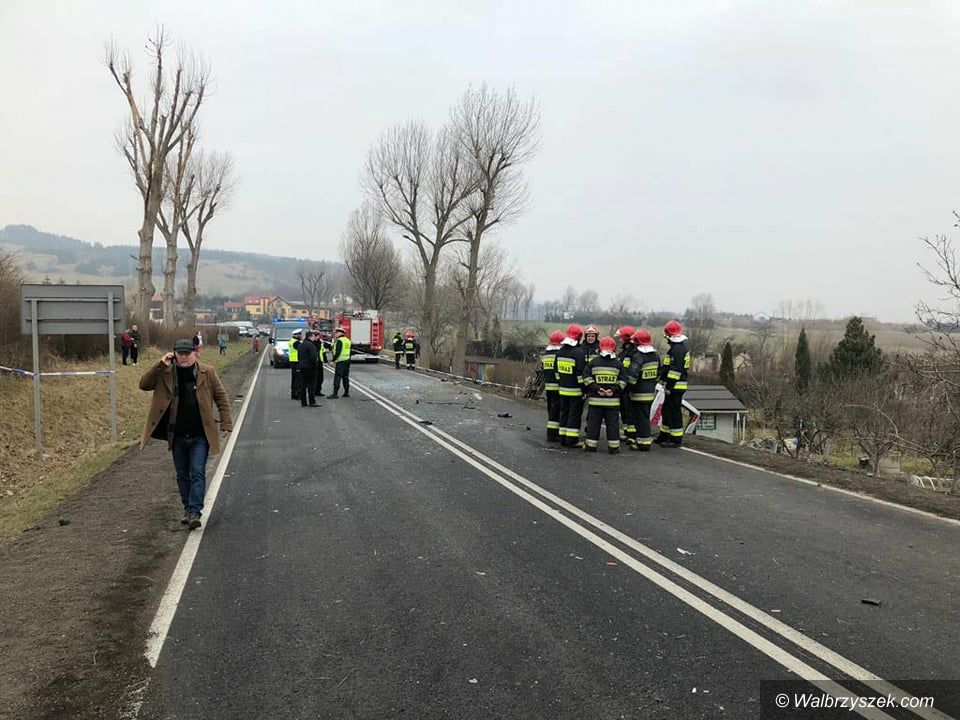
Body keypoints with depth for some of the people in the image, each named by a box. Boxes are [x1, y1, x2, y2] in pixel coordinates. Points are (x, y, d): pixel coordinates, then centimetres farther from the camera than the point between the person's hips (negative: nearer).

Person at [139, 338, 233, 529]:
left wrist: (226, 423, -5)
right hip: (177, 436, 3)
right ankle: (187, 509, 27)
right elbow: (144, 384, -6)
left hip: (200, 436, -3)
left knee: (198, 473, -5)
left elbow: (221, 397, 0)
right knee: (182, 475, 13)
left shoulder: (207, 373, -4)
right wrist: (160, 366, -17)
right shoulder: (166, 374, 1)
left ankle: (195, 512, -3)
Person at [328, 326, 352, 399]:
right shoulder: (348, 340, 15)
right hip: (347, 360, 9)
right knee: (345, 377, 13)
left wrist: (334, 360, -15)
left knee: (337, 377, -8)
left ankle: (335, 393, -11)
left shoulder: (339, 341, -13)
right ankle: (346, 392, 15)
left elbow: (338, 352, -19)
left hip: (340, 361, -9)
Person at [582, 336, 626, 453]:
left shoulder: (593, 362, 1)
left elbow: (586, 377, -4)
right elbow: (623, 381, -3)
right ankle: (613, 447, 8)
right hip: (613, 400, 0)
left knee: (593, 423, 6)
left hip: (595, 399, 0)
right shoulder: (618, 364, 2)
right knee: (612, 424, 6)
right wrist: (614, 389, -6)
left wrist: (596, 388, -6)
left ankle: (591, 446, 10)